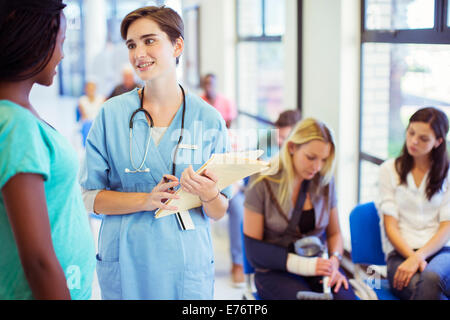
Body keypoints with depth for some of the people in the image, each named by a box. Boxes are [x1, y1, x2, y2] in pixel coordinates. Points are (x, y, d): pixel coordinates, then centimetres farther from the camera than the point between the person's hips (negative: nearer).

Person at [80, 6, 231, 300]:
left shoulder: (209, 119, -2)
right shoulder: (112, 114, -3)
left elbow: (219, 212, 1)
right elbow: (88, 197, -3)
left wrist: (209, 195, -20)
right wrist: (146, 200, -16)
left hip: (187, 264, 0)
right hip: (125, 264, 0)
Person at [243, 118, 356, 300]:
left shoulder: (324, 181, 5)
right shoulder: (262, 183, -7)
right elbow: (253, 249, -7)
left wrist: (334, 260, -7)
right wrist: (302, 265, -19)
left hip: (318, 264, 3)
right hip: (276, 271, -3)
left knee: (345, 296, -27)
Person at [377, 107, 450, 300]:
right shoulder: (389, 170, 12)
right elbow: (390, 226, 3)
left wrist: (418, 256, -15)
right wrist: (411, 256, -15)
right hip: (401, 251, 0)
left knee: (430, 278, -39)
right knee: (420, 285, -37)